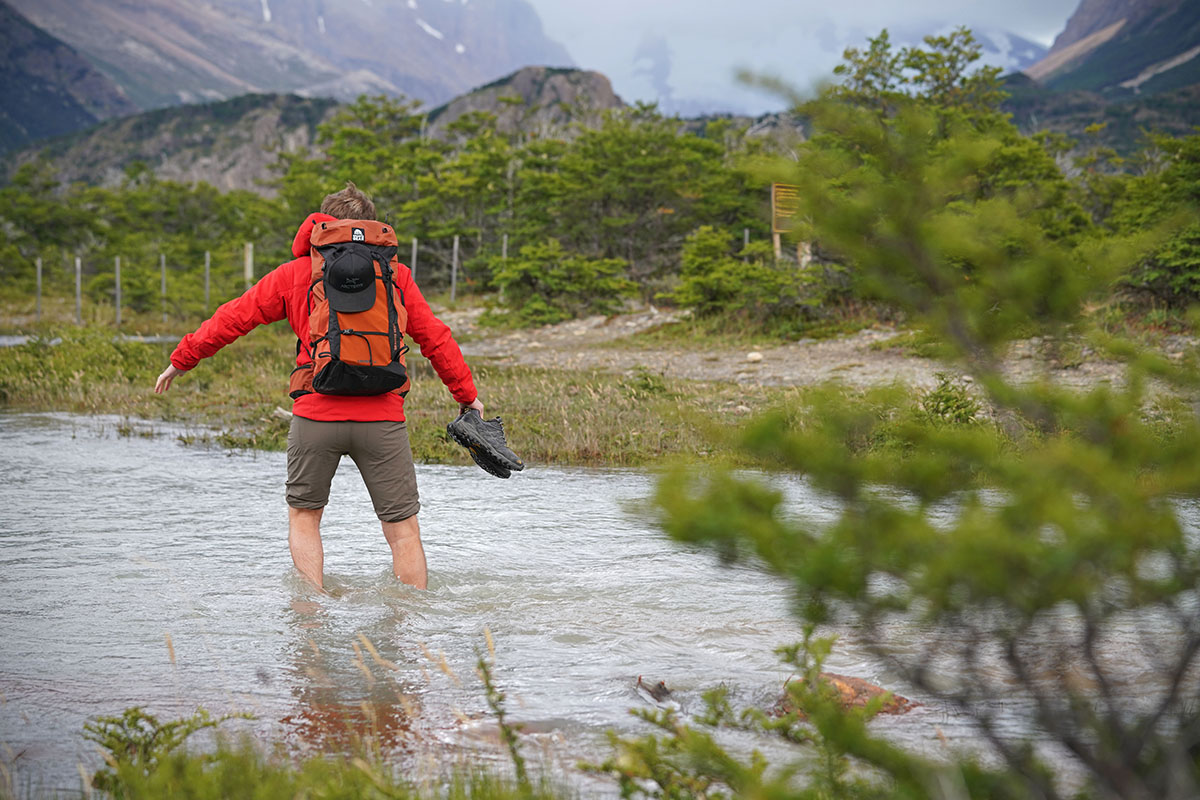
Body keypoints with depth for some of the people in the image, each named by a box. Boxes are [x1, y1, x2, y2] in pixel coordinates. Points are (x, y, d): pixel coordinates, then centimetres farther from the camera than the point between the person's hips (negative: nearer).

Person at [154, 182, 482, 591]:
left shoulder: (296, 273, 9)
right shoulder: (394, 274, 11)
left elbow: (232, 319, 13)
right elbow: (435, 338, 14)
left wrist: (181, 360, 24)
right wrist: (467, 394, 25)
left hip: (317, 414, 0)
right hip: (382, 416, 0)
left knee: (303, 515, 19)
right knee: (403, 528, 6)